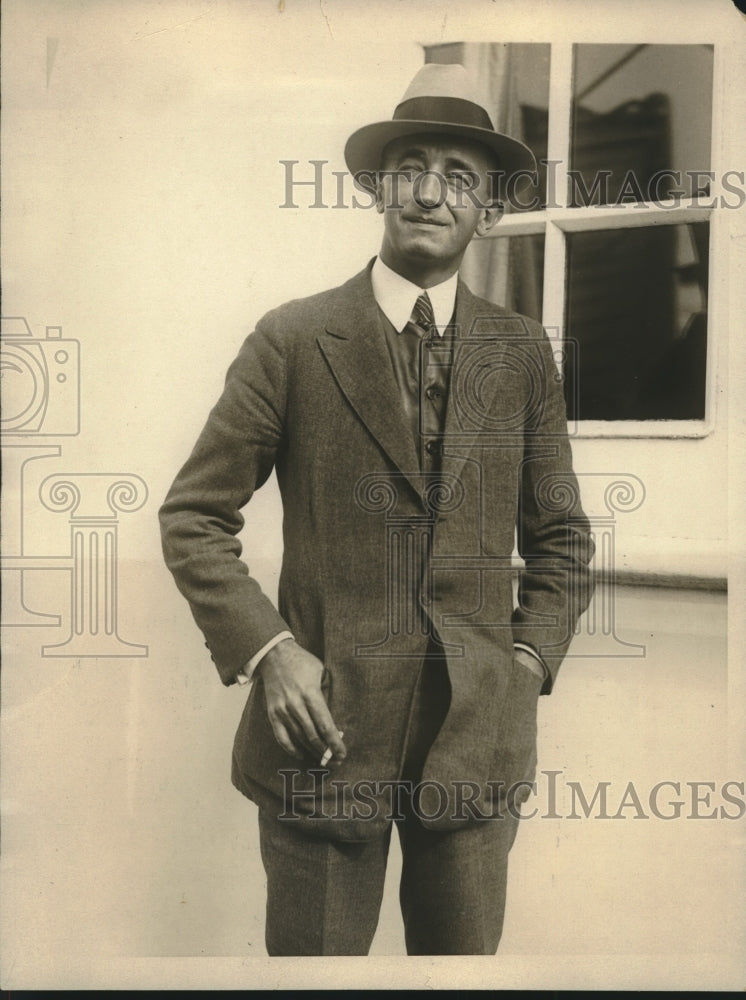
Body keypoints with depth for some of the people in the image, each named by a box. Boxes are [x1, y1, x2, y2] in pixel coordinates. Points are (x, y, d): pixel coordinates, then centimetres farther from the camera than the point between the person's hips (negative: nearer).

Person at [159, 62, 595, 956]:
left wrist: (530, 659, 0)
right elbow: (193, 515, 0)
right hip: (324, 724, -2)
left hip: (479, 734, 3)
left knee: (465, 954, 16)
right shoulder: (293, 339, -2)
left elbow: (561, 537, 13)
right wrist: (265, 651, -10)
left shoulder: (523, 354, 5)